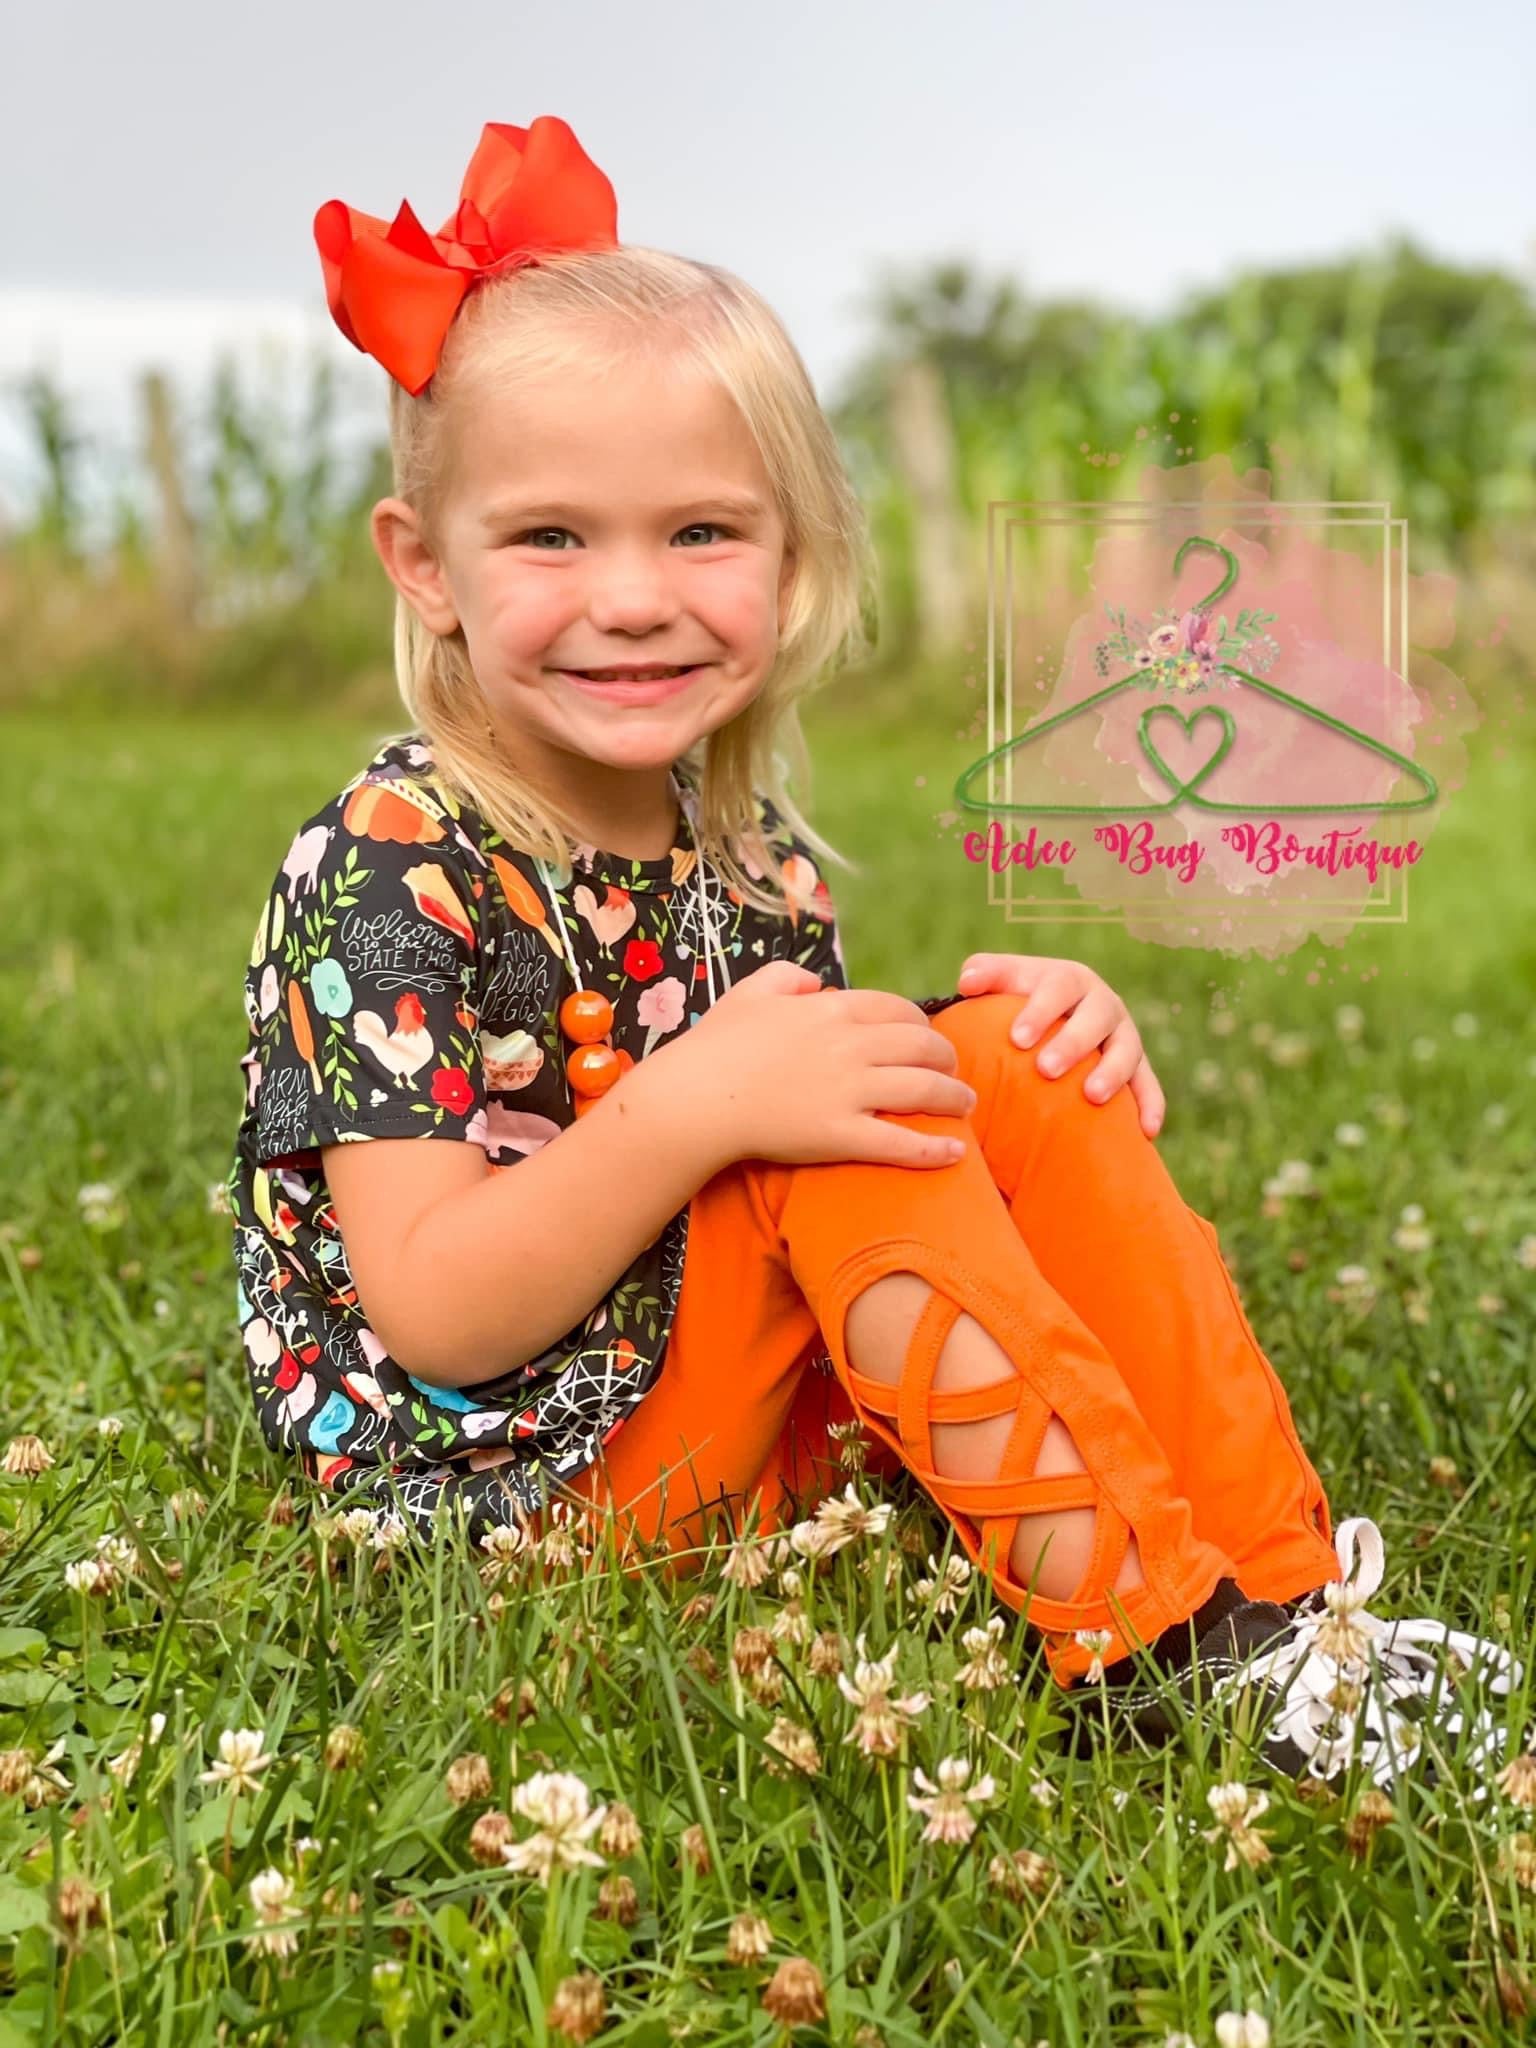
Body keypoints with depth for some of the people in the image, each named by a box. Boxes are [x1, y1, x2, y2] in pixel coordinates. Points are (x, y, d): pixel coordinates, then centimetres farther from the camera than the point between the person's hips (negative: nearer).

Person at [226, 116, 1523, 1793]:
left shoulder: (741, 840, 4)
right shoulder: (393, 871, -19)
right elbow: (438, 1321, -23)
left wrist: (1023, 1038, -9)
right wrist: (688, 1106, -33)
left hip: (761, 1419, 7)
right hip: (510, 1468, -7)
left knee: (1010, 1063, -9)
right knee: (847, 1154, -27)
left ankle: (1284, 1588, -12)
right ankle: (1155, 1643, -20)